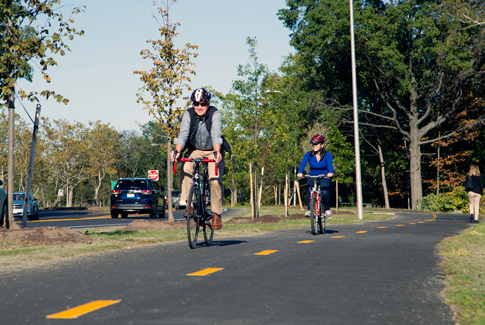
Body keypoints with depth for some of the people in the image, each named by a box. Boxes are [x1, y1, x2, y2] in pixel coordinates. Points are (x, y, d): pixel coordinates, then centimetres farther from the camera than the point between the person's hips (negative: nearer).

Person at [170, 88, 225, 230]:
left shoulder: (215, 114, -20)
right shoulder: (188, 114, -15)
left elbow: (216, 134, -34)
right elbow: (183, 134, -26)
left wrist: (216, 152, -50)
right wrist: (177, 150, -43)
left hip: (213, 151, -2)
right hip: (195, 150, 2)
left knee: (215, 180, -18)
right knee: (186, 168, -28)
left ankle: (216, 214, -4)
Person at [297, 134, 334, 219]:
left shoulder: (327, 155, -13)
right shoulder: (308, 155, -11)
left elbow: (330, 164, -30)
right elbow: (303, 163, -26)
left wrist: (330, 173, -52)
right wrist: (300, 173, -47)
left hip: (324, 177, -1)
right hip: (312, 176, 1)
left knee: (325, 193, -24)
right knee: (309, 189, -29)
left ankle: (327, 209, 1)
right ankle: (309, 209, -20)